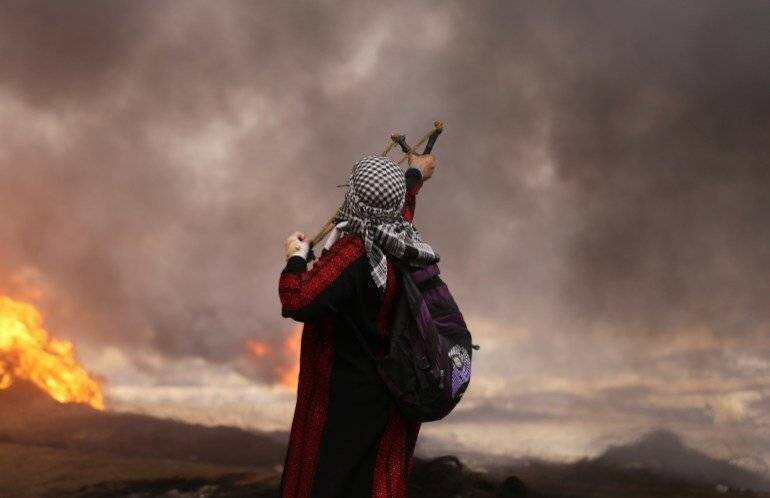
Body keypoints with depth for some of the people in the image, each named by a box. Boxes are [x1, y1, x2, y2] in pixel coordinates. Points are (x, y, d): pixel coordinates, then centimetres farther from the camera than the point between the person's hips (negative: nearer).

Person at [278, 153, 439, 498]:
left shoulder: (353, 254, -26)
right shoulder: (403, 239, -2)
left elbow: (298, 302, -33)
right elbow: (402, 204, 21)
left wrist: (296, 258, -15)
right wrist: (415, 176, 43)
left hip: (344, 398, -7)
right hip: (395, 391, 7)